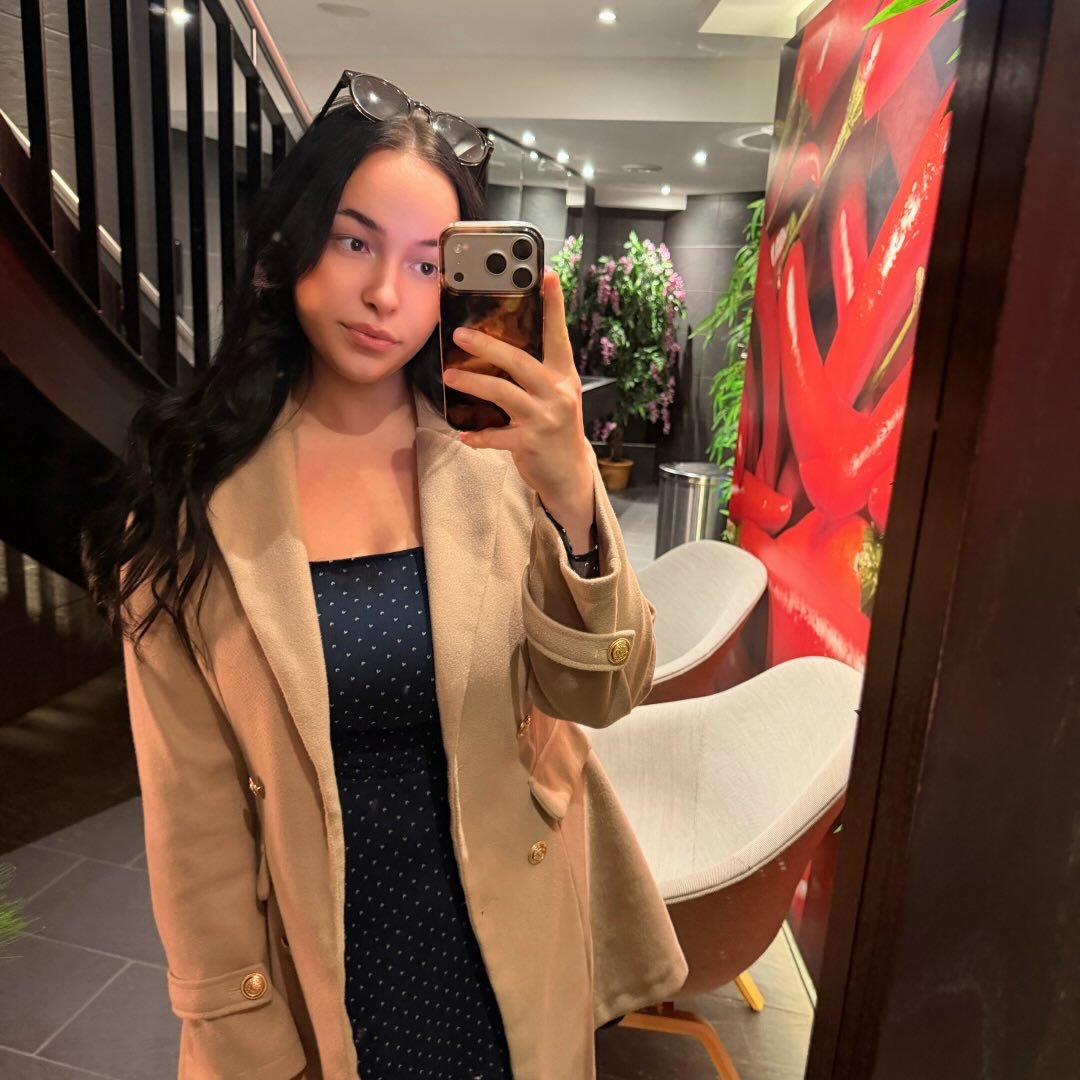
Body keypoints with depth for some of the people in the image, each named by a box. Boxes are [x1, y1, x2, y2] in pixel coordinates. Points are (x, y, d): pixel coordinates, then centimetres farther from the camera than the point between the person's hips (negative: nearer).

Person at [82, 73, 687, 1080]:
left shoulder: (498, 449, -12)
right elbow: (194, 799, -9)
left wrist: (573, 496, -33)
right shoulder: (194, 496, -13)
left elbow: (601, 695, -16)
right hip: (321, 957, -1)